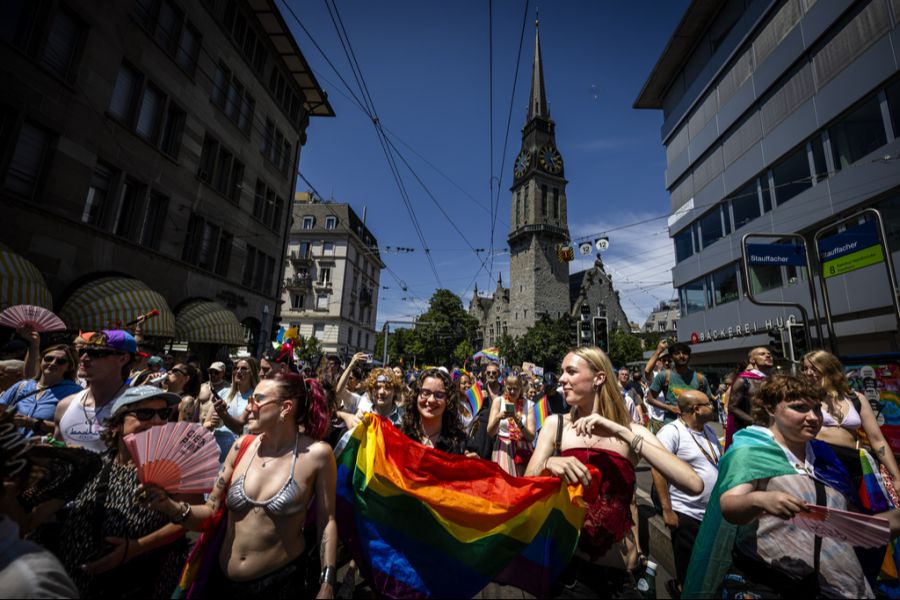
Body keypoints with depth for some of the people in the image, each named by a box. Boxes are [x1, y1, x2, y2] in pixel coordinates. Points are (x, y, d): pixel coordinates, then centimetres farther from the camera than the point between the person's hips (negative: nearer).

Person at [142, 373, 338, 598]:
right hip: (224, 578, 4)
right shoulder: (242, 446, -6)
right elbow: (211, 510, 1)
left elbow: (326, 521, -10)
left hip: (282, 581, -4)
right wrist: (173, 508, -16)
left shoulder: (317, 454, -18)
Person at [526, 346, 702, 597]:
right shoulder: (556, 425, -5)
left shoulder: (632, 432, -4)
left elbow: (694, 485, -18)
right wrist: (548, 465, -28)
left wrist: (622, 433, -24)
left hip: (619, 569, 1)